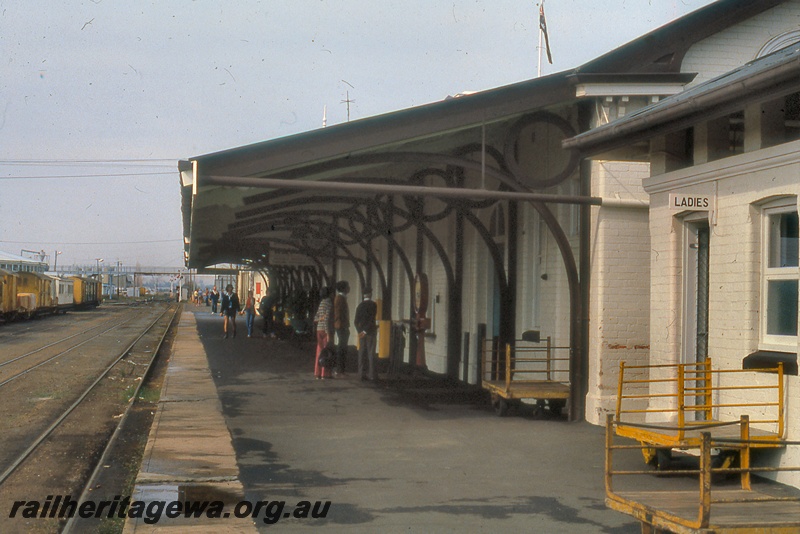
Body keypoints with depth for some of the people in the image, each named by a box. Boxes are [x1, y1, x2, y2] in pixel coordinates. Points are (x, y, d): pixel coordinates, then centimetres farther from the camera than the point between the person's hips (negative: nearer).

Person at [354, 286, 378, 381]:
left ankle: (362, 374, 4)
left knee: (362, 353, 6)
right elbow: (372, 319, -14)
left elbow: (356, 321, 5)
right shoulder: (373, 304, -7)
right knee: (371, 353, -3)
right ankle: (371, 374, -6)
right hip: (371, 331, -4)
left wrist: (360, 331, 8)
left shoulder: (360, 305, 7)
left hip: (362, 332, 4)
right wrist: (365, 331, -12)